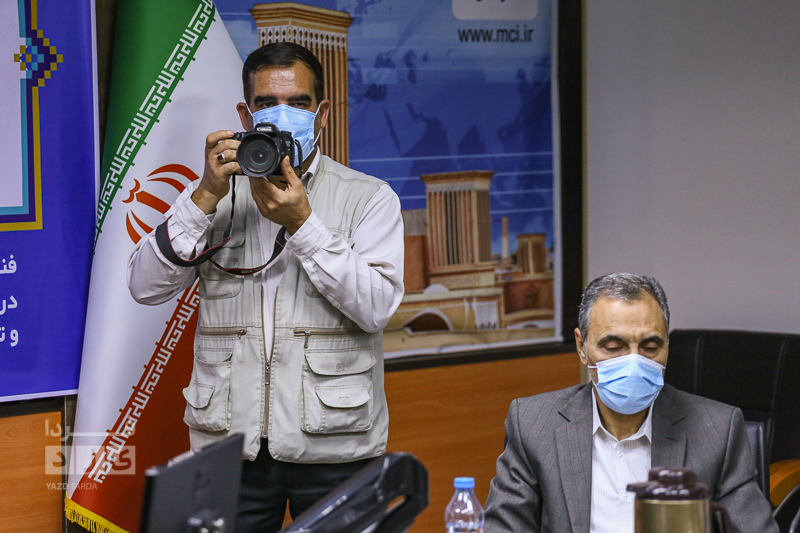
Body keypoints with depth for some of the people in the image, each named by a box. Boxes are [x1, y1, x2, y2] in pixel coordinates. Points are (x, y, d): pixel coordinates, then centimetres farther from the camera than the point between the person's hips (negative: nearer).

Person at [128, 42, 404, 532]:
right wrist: (207, 197, -11)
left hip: (333, 445, -1)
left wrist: (301, 222, -16)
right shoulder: (215, 194, 10)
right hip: (230, 443, 2)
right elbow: (147, 287, -1)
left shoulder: (369, 198, 5)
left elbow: (375, 307, -9)